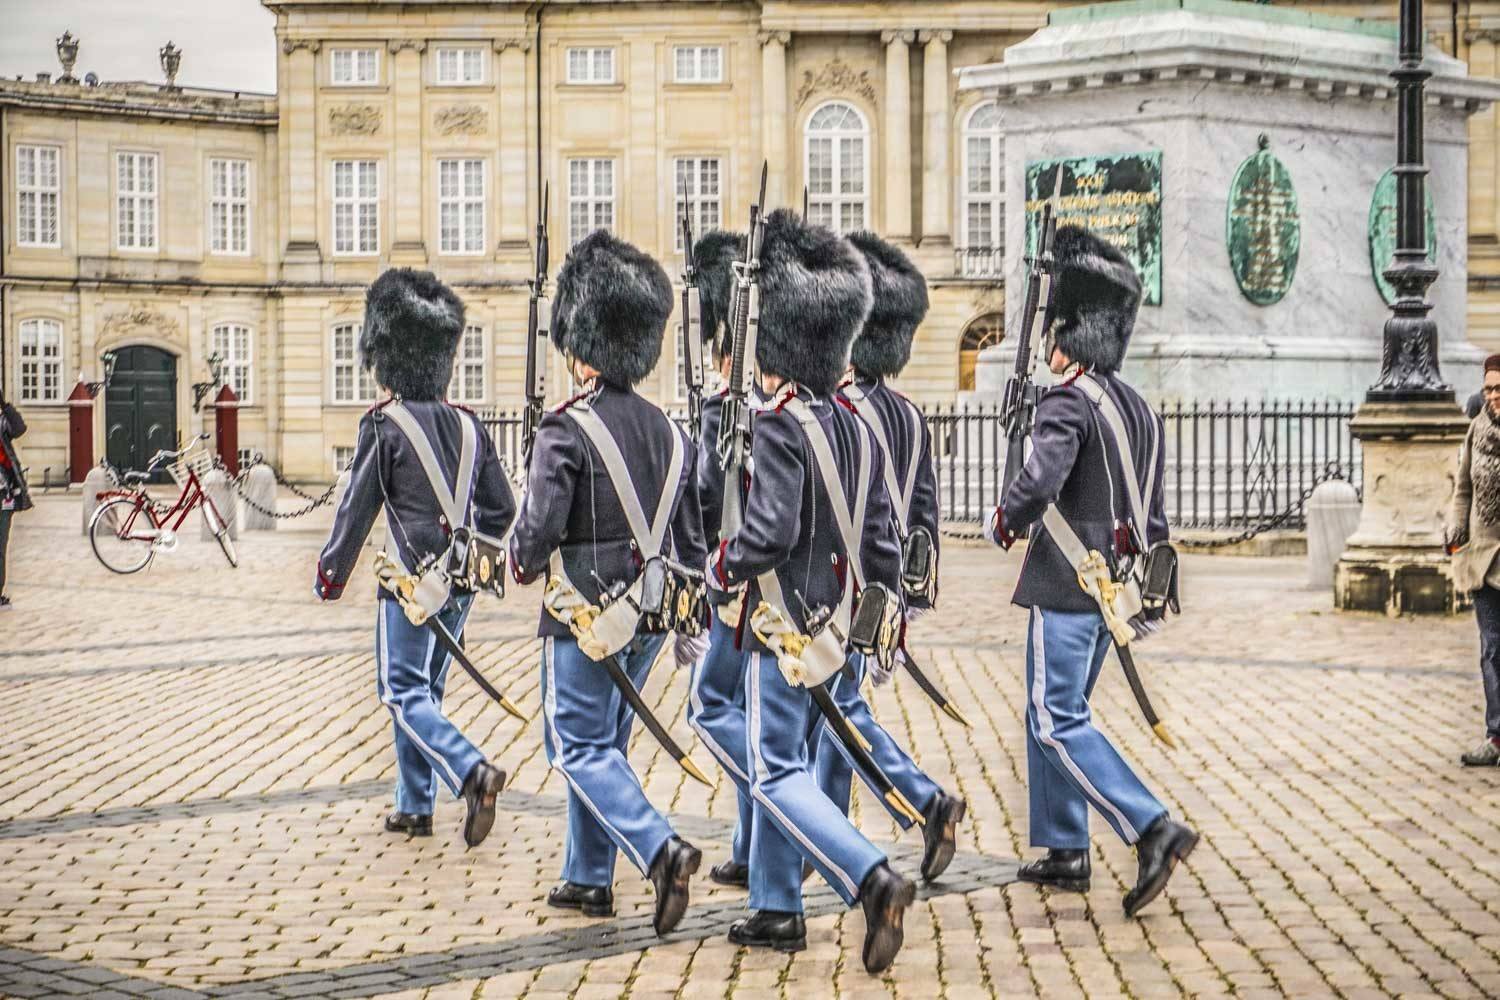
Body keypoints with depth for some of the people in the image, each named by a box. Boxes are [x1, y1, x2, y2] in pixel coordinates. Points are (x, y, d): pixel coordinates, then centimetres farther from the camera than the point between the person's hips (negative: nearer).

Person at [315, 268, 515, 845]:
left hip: (412, 581, -6)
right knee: (425, 689, 16)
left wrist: (330, 577, 2)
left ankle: (473, 773, -23)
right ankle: (415, 806, 19)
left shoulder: (385, 426, -10)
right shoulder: (467, 425, 8)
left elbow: (357, 507, -9)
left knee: (403, 692, -2)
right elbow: (501, 507, 11)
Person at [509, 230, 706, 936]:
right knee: (604, 741, 18)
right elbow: (692, 536, 10)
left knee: (580, 747, 1)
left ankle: (662, 850, -17)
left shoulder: (566, 429, -16)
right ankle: (589, 878, 24)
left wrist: (522, 563, 2)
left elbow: (539, 526, -21)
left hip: (584, 617, -7)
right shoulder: (668, 431, 6)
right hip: (648, 617, 7)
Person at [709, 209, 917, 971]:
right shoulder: (854, 428, 8)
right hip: (833, 624, 8)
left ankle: (873, 881, -19)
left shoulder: (778, 427, -16)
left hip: (781, 627, -8)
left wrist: (720, 568, -7)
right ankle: (776, 910, 21)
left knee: (776, 774, -5)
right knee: (780, 761, 17)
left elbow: (769, 530, -24)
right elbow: (880, 536, 10)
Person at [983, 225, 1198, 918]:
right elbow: (1153, 516, 16)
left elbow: (1039, 481, -26)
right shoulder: (1139, 408, 14)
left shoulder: (1069, 400, -13)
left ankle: (1154, 829, -17)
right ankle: (1067, 853, 18)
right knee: (1052, 713, 16)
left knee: (1057, 720, -7)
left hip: (1066, 586, -9)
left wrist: (1002, 524, -8)